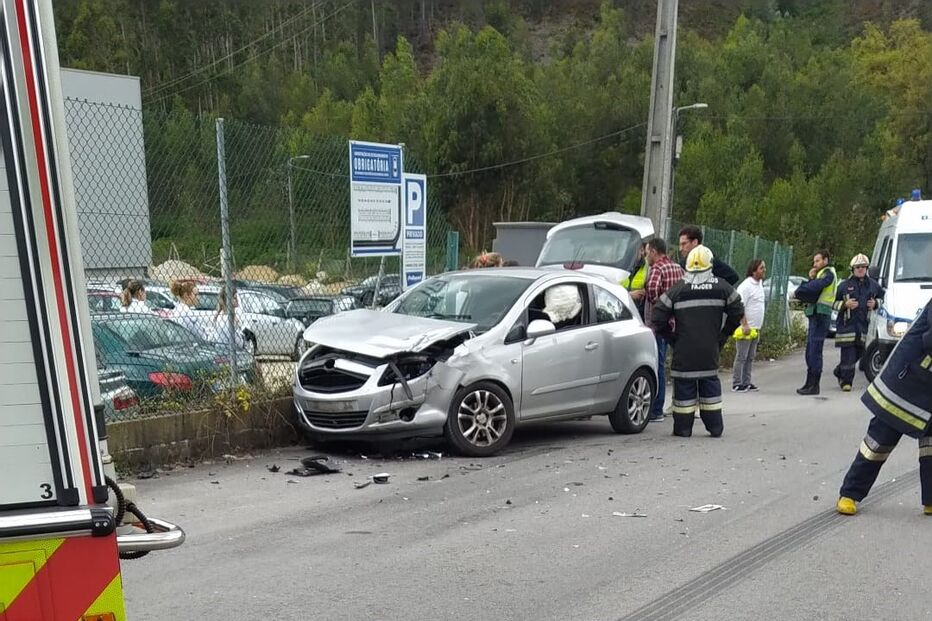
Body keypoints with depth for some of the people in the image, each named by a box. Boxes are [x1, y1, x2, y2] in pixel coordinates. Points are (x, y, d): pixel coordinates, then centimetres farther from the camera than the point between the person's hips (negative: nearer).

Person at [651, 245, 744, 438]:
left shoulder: (678, 288, -4)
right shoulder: (722, 287, 2)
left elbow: (657, 317, -6)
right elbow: (737, 313, 7)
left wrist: (672, 338, 5)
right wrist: (722, 336, 15)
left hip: (684, 351, -2)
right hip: (711, 350, 2)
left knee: (684, 386, 5)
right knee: (710, 385, 13)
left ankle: (683, 429, 9)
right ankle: (715, 428, 17)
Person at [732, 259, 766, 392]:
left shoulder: (760, 284, 14)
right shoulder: (746, 286, -14)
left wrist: (758, 327, 20)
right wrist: (745, 325, -23)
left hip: (755, 328, 9)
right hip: (745, 328, -9)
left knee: (750, 357, 11)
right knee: (741, 357, -4)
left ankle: (746, 383, 17)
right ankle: (737, 384, 0)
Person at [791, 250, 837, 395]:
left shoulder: (828, 273, -5)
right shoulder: (821, 274, 26)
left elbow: (817, 286, -22)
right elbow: (813, 290, 17)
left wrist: (798, 292, -10)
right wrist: (811, 279, 2)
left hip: (821, 315, -10)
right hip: (815, 315, 10)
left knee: (815, 351, -10)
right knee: (810, 352, 10)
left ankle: (814, 386, -9)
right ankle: (810, 383, 15)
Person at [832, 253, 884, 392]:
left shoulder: (873, 285, 11)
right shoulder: (844, 285, 4)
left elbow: (882, 298, 25)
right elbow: (834, 303, 7)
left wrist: (875, 303, 3)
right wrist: (845, 304, -13)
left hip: (864, 324, 4)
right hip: (847, 324, -4)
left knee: (859, 353, 9)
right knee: (848, 354, -8)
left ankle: (839, 372, 30)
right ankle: (846, 381, 2)